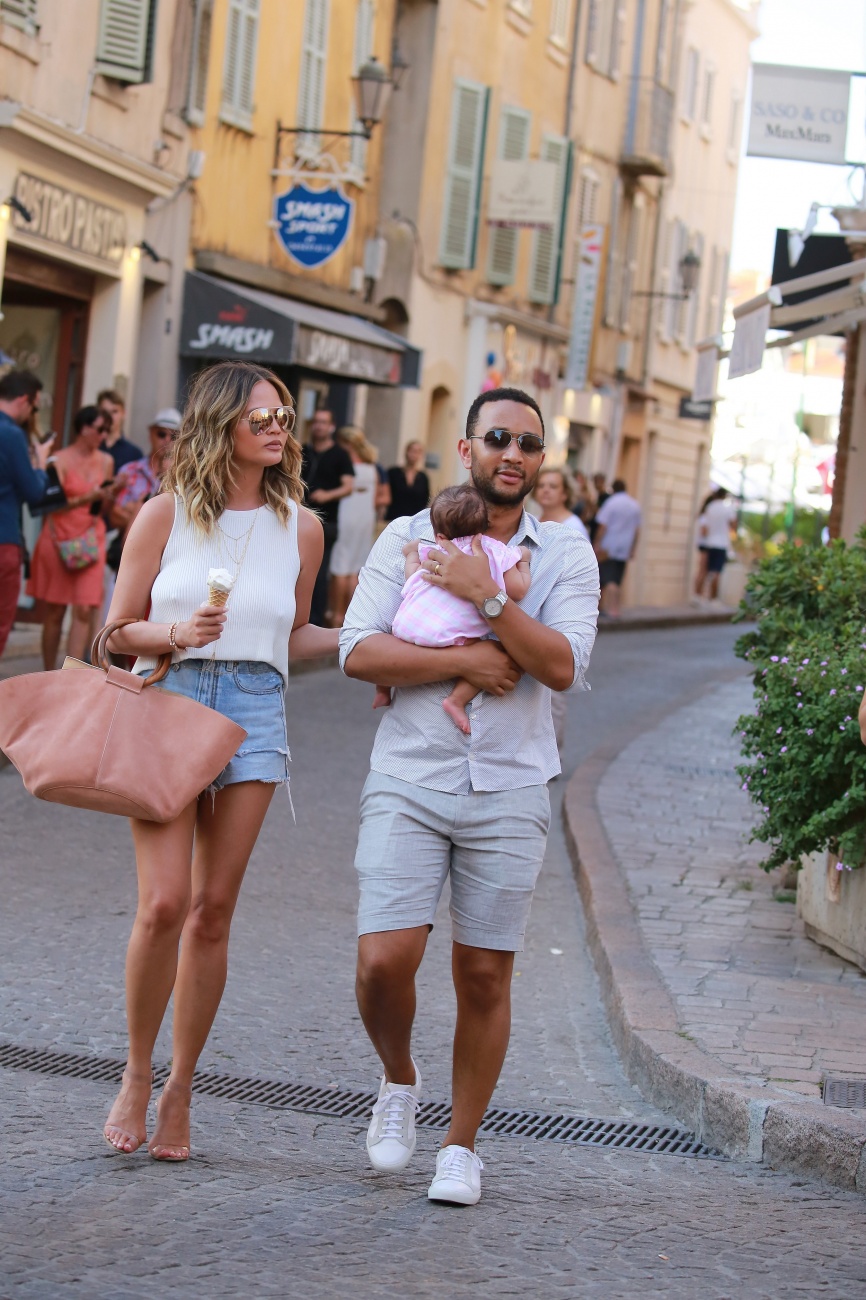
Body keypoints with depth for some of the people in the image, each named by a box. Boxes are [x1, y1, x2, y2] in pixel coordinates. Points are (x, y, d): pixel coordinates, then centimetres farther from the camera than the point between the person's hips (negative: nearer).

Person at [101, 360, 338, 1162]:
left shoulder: (299, 527, 9)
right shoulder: (166, 514, 1)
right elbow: (119, 630, 3)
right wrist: (176, 633, -16)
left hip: (254, 713, 2)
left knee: (213, 911, 2)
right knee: (163, 902, -12)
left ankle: (180, 1091, 14)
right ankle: (136, 1075, 8)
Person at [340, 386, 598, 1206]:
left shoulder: (566, 556, 6)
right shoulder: (408, 538, 5)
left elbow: (563, 664, -9)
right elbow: (359, 650, -6)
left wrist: (486, 596, -14)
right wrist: (465, 661, -12)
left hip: (509, 791, 1)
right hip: (409, 779, 0)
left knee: (484, 977, 3)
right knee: (385, 960, -11)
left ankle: (461, 1146, 18)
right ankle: (398, 1084, 19)